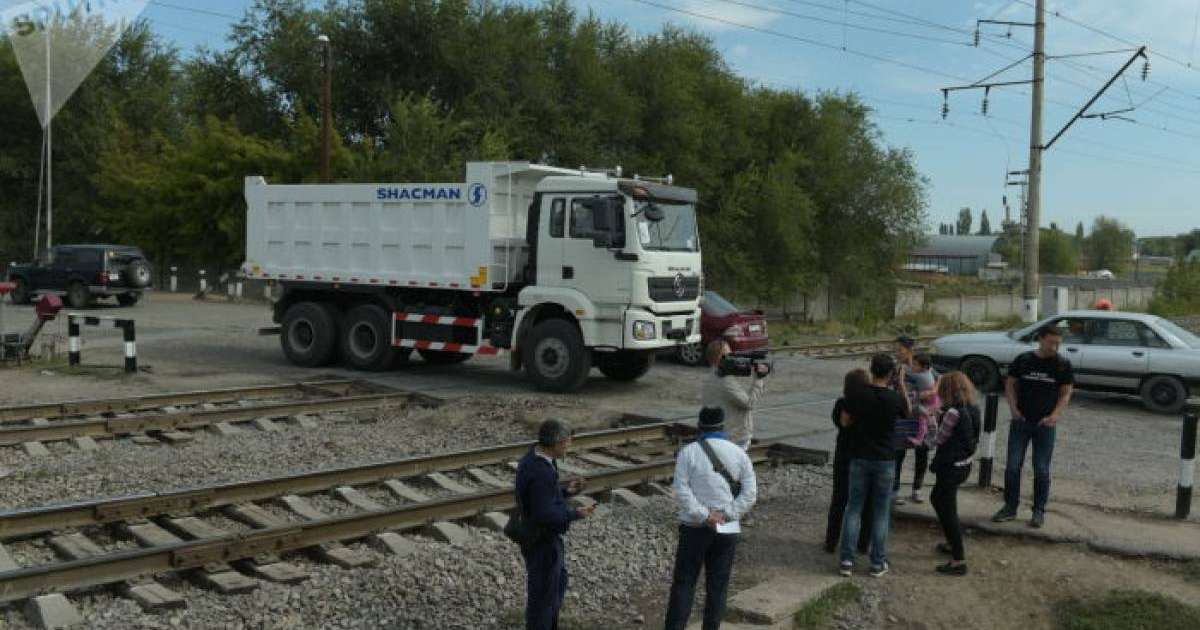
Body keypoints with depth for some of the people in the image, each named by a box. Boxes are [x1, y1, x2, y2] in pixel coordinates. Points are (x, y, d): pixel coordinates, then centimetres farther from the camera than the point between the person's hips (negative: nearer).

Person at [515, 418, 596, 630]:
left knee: (558, 585, 27)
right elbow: (545, 514, -31)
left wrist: (566, 491, 5)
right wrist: (574, 514, -21)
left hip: (547, 537, 10)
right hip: (542, 542, -10)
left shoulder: (532, 459, 1)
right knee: (543, 594, 9)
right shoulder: (541, 473, -31)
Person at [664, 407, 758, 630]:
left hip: (694, 527, -2)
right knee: (718, 586, 10)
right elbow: (750, 492, -3)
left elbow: (681, 489, -13)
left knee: (684, 582, 5)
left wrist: (703, 515, -13)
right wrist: (727, 515, -6)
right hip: (728, 530, 2)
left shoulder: (689, 451, -4)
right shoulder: (739, 453, 3)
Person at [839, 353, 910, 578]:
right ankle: (878, 563, 12)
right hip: (885, 460, 0)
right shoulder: (896, 398, -9)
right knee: (881, 512, 9)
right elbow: (907, 413, 13)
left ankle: (847, 560, 5)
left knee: (853, 508, 8)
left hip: (860, 458, 1)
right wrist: (902, 385, 14)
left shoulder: (858, 396, -9)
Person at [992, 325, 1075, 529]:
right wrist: (1013, 408, -8)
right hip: (1021, 421, 1)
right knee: (1012, 466, 1)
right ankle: (1010, 507, 14)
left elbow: (1066, 393, 1)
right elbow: (1010, 384, 6)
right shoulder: (1023, 360, 0)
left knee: (1041, 470, 4)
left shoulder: (1063, 365, -1)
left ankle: (1039, 511, 16)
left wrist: (1055, 415, -13)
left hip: (1045, 424, -1)